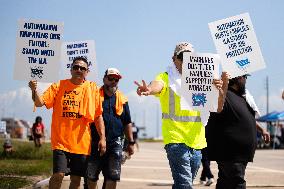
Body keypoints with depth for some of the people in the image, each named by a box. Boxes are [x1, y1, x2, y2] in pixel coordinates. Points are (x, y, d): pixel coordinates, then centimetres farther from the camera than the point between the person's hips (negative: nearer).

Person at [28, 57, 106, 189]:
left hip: (81, 142, 2)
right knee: (58, 175, -14)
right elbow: (40, 103, -4)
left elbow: (98, 116, 7)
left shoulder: (92, 89, 6)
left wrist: (102, 138, 0)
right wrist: (34, 91, -24)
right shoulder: (58, 86, 4)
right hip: (61, 140, -2)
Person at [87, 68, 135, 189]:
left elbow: (127, 123, 18)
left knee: (113, 177, -4)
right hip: (95, 142, -2)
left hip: (115, 142, 2)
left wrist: (131, 142, 13)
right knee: (91, 177, 4)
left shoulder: (122, 99, 14)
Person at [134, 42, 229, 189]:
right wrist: (149, 89, -49)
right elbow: (158, 85, -24)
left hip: (197, 142, 5)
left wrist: (220, 90, -15)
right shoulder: (166, 78, 1)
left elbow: (217, 108, 7)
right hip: (176, 139, -5)